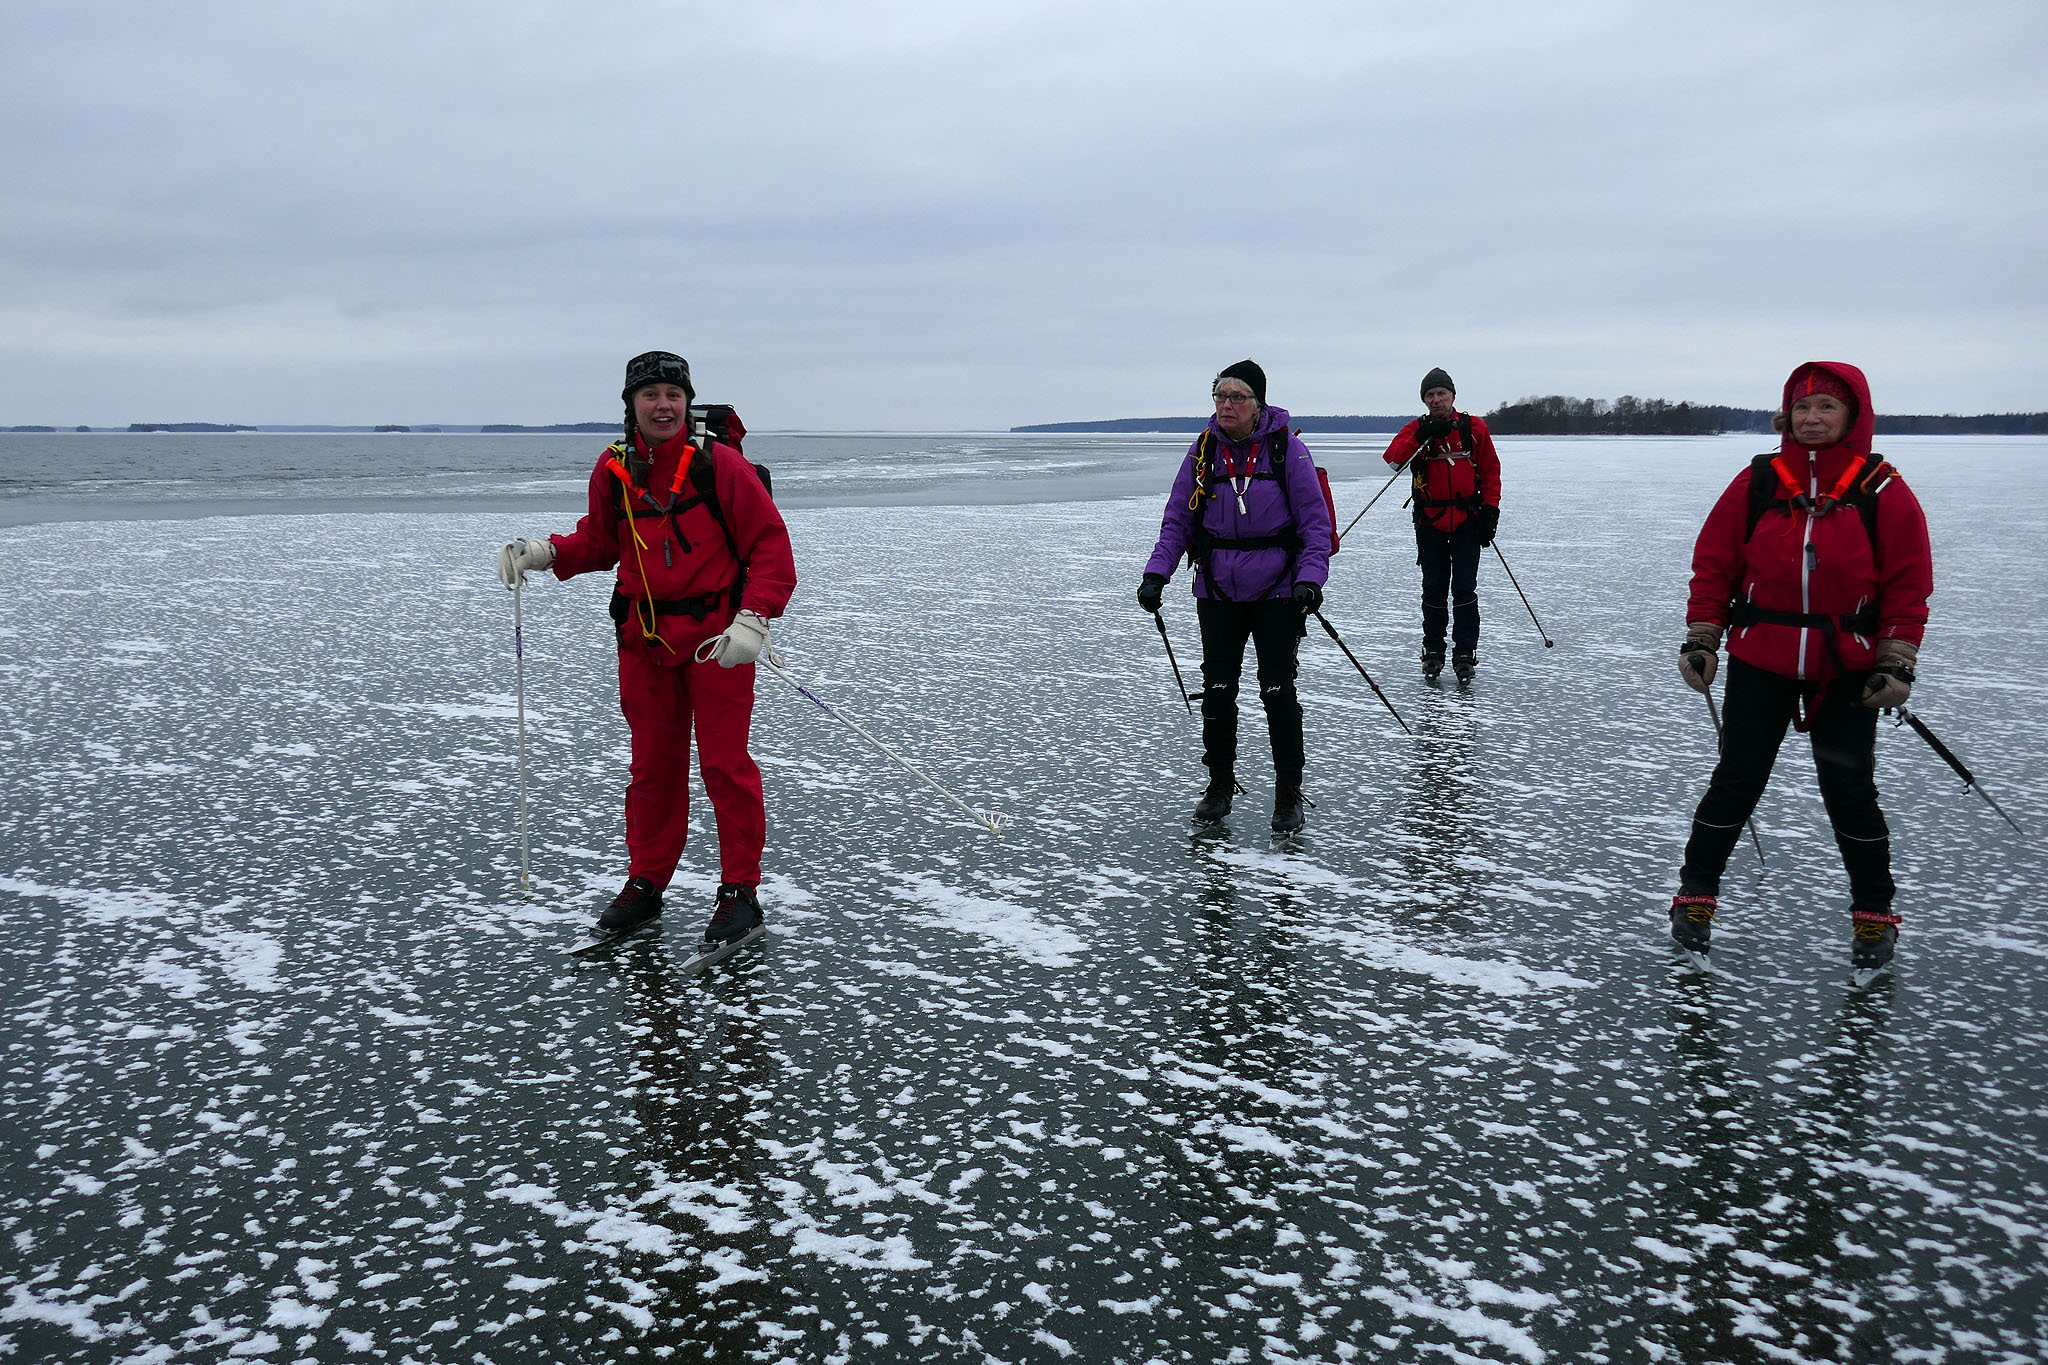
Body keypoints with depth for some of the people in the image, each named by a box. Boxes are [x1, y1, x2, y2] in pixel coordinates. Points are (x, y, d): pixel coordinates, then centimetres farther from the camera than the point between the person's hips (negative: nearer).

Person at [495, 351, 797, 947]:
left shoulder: (719, 464, -9)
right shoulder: (613, 471, 4)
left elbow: (770, 545, -9)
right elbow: (599, 541, 19)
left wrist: (752, 621, -20)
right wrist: (544, 552, 1)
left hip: (717, 635, -4)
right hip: (643, 637, 4)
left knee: (724, 763, 0)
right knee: (652, 764, 13)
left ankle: (740, 891, 10)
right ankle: (645, 883, 25)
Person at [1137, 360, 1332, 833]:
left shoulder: (1286, 447, -7)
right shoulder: (1204, 450, 3)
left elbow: (1315, 522, -5)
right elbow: (1177, 519, 5)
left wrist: (1310, 578, -18)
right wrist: (1156, 573, -8)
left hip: (1276, 591, -3)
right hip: (1218, 592, 3)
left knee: (1278, 691, -3)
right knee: (1217, 689, 7)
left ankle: (1289, 794, 10)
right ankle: (1220, 784, 23)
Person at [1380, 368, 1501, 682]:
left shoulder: (1474, 427, 3)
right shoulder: (1416, 429, 3)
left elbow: (1490, 470, 6)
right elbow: (1392, 458, -15)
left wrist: (1490, 509, -2)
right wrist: (1421, 436, -26)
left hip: (1467, 520, -1)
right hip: (1430, 521, 1)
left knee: (1464, 588, -4)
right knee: (1433, 588, 6)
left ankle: (1465, 654, 2)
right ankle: (1433, 652, 19)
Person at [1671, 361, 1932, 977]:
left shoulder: (1883, 491, -4)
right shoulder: (1758, 481, -1)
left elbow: (1908, 584, -1)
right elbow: (1714, 562, 3)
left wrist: (1896, 664, -6)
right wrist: (1701, 639, -1)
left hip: (1847, 671, 0)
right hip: (1760, 662, 1)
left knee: (1850, 790, 5)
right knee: (1737, 780, 4)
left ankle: (1874, 916, 22)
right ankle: (1696, 895, 19)